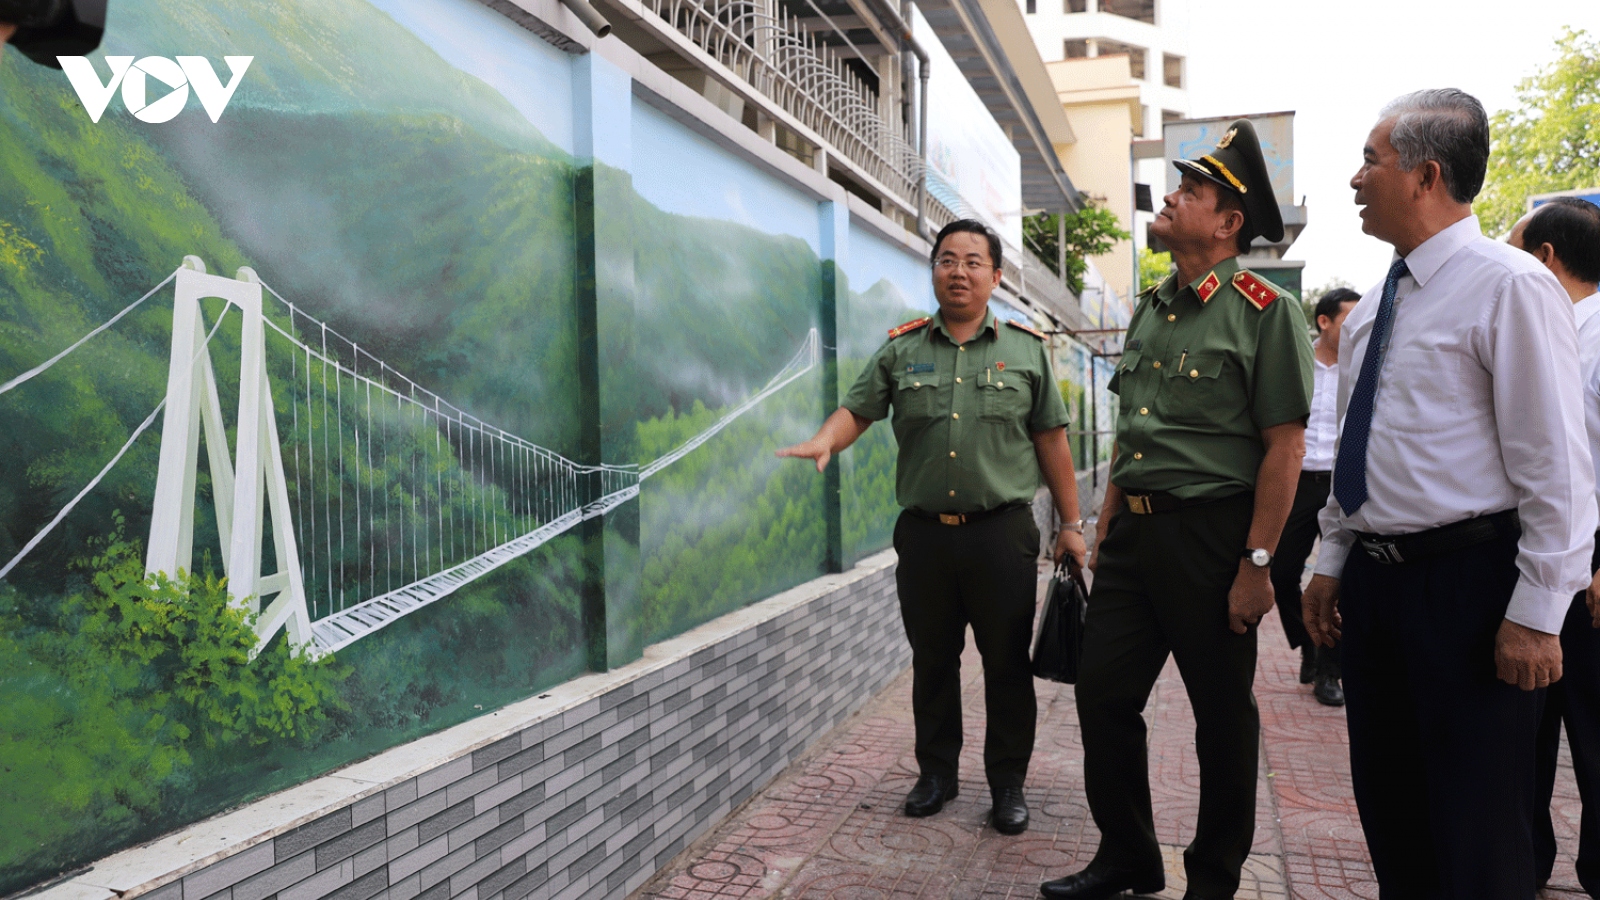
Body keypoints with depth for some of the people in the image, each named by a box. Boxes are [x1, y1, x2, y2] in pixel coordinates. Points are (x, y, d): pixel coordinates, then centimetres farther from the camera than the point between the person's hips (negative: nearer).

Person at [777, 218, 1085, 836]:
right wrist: (825, 440, -20)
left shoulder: (1026, 349, 7)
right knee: (932, 660, 12)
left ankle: (1008, 783, 20)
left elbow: (1051, 441, 7)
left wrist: (1071, 524, 5)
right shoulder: (902, 350, 9)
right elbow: (858, 409, 3)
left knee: (1007, 663, 5)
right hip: (925, 532, 1)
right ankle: (937, 773, 27)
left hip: (1002, 532, -1)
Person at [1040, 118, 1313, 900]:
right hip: (1133, 531, 7)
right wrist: (1105, 532, 15)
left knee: (1223, 716, 8)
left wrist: (1257, 563, -16)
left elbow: (1285, 445, -12)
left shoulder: (1264, 310, -8)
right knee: (1103, 694, 8)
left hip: (1210, 535, -7)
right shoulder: (1149, 311, 13)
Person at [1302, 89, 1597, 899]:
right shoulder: (1372, 307, 12)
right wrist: (1332, 561, 14)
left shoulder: (1509, 287, -12)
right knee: (1387, 806, 18)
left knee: (1475, 834, 4)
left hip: (1467, 582, -8)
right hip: (1372, 580, 8)